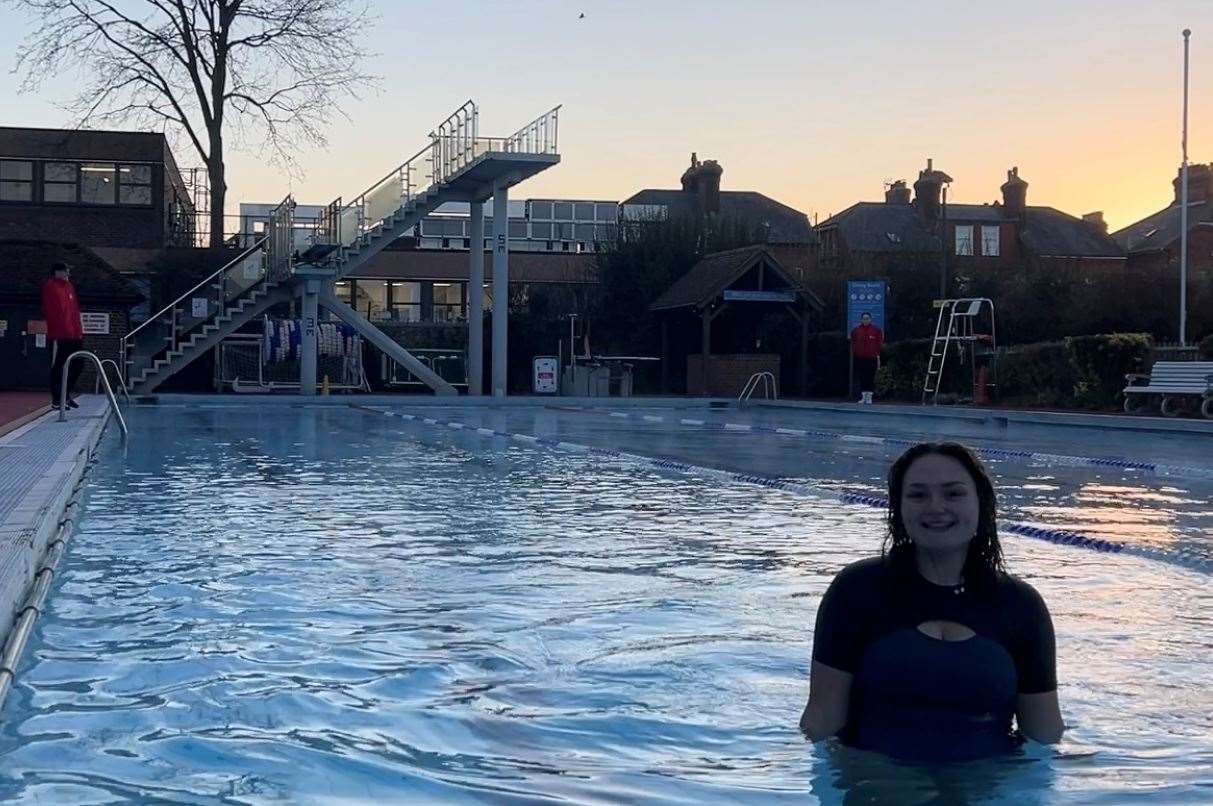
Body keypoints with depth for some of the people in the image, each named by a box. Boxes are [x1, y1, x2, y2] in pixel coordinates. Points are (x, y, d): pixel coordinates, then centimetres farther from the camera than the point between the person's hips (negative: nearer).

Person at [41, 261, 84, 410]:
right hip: (59, 335, -8)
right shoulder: (50, 287, -7)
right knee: (58, 367, -2)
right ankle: (56, 399, 3)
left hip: (74, 335, 8)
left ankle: (67, 394, 23)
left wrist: (79, 329, 14)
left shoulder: (69, 286, 17)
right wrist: (55, 332, -20)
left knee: (78, 365, 11)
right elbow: (49, 311, -15)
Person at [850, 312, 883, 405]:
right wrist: (853, 357, 6)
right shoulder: (856, 330, 6)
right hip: (859, 359, 2)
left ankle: (869, 397, 6)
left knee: (871, 378, 1)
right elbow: (853, 345, 9)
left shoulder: (876, 330, 2)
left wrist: (878, 357, -5)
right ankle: (863, 396, 10)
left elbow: (879, 345, 0)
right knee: (861, 378, 3)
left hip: (871, 359, -2)